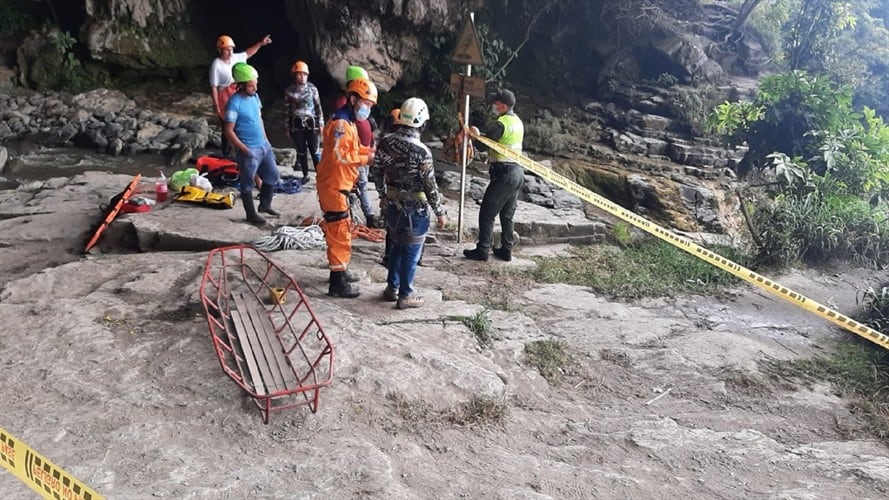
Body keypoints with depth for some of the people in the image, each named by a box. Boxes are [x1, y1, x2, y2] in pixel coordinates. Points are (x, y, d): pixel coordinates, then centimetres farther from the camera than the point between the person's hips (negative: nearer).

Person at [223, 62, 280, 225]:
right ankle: (251, 214, 20)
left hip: (264, 145, 8)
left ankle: (265, 205, 36)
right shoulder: (234, 103, -20)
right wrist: (244, 150, -18)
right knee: (247, 183, 6)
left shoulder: (255, 96, 4)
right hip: (249, 151, -8)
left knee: (273, 175, 18)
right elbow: (228, 131, -19)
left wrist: (265, 138, 14)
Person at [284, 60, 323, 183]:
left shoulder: (312, 88, -4)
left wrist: (321, 124, -2)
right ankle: (305, 175, 22)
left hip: (311, 123, -2)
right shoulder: (289, 91, 0)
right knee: (301, 151, 9)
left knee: (314, 151, 0)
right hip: (296, 125, 2)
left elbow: (318, 106, -1)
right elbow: (287, 109, 6)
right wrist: (287, 126, 6)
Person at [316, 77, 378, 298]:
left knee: (342, 229, 20)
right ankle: (337, 283, -2)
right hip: (333, 185, -11)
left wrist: (368, 150, 4)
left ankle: (340, 270, 33)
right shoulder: (340, 124, -20)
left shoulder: (348, 122, 14)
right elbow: (338, 156, -27)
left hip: (339, 185, 11)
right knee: (338, 232, -7)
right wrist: (365, 159, -21)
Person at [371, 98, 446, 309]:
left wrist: (383, 195, 22)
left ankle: (391, 288, 32)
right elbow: (430, 186, -17)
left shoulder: (385, 142, -4)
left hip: (392, 205, 6)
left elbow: (376, 171, 7)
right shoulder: (421, 152, -22)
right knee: (411, 253, 9)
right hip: (414, 210, -6)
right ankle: (405, 295, 19)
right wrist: (440, 212, -5)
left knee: (397, 246, 23)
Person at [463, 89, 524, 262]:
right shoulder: (518, 122, 12)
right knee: (507, 215, 15)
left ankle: (482, 250, 4)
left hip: (504, 173, -9)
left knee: (487, 213, 0)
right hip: (518, 172, 9)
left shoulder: (502, 123, -15)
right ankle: (506, 250, 20)